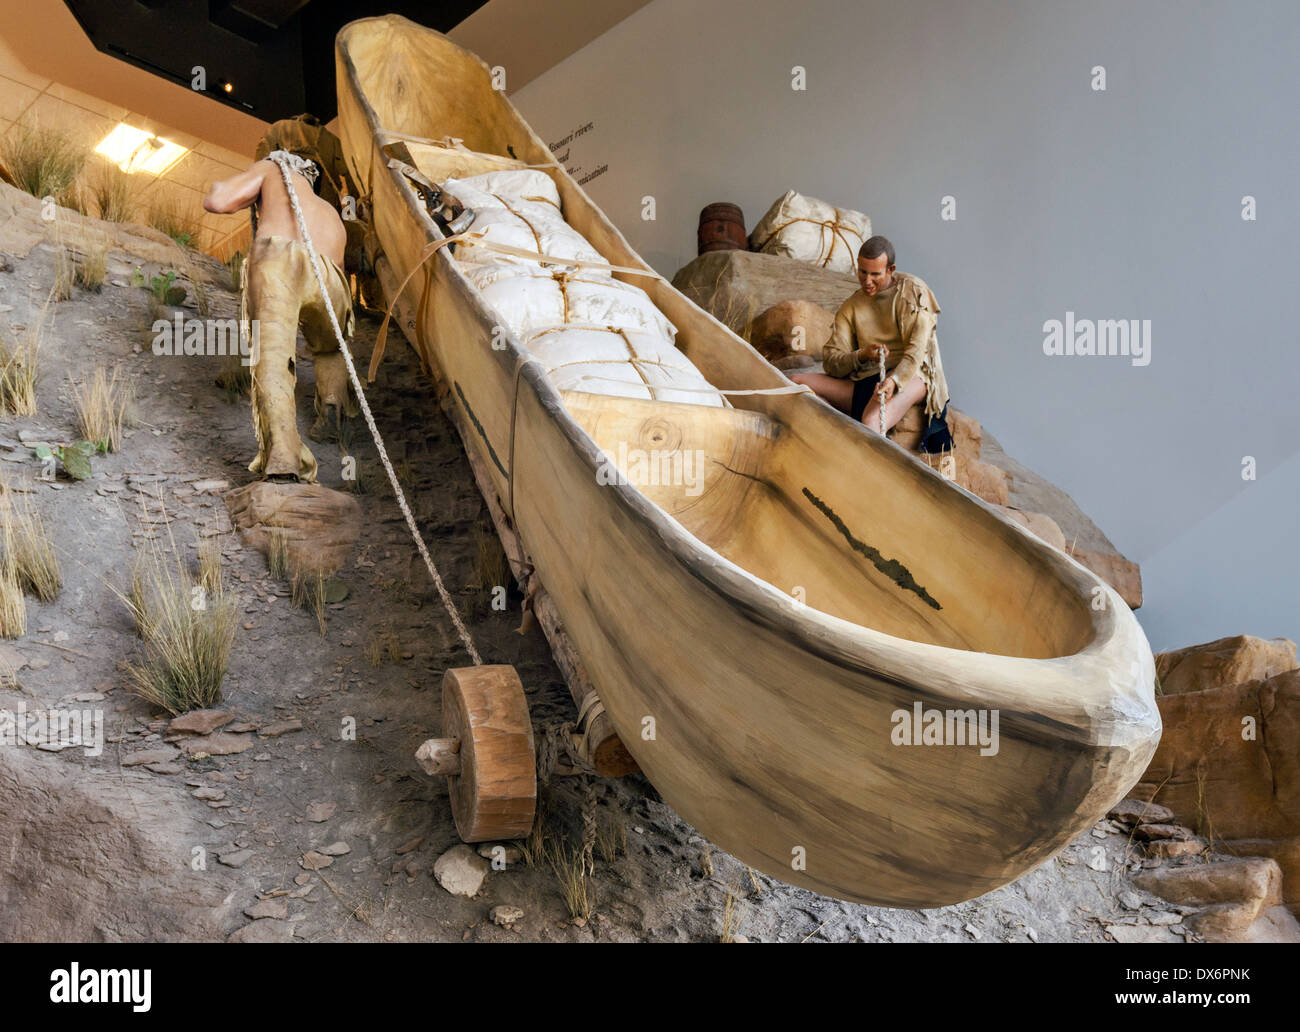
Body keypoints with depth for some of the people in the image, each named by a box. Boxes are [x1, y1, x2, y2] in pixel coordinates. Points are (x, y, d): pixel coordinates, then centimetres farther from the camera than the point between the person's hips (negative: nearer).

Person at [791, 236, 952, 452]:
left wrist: (893, 380, -29)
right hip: (864, 381, 6)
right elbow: (830, 361, 4)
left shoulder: (914, 291, 2)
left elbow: (917, 349, -10)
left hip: (910, 376, -5)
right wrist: (861, 356, -18)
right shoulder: (850, 308, 14)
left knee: (872, 422, -36)